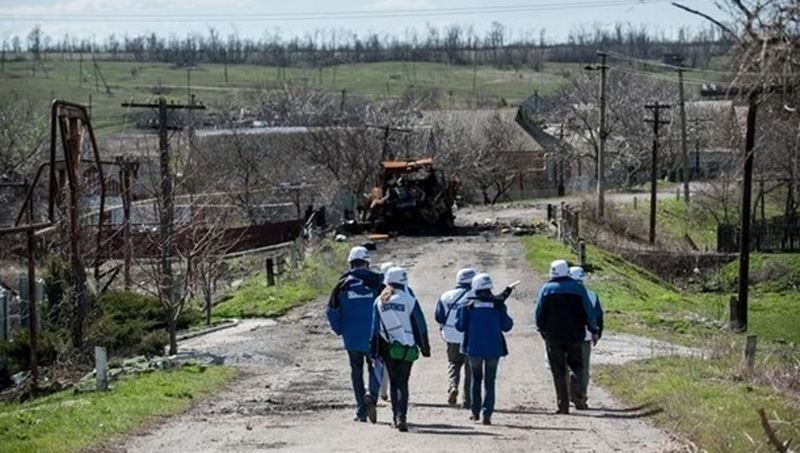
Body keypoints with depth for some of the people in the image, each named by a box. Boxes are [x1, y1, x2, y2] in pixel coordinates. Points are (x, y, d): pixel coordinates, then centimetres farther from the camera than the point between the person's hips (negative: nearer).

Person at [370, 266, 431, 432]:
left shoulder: (379, 301, 3)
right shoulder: (409, 300, -7)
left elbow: (375, 328, 5)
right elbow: (420, 326, -4)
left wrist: (375, 351, 9)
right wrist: (425, 347, 5)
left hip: (387, 348, 3)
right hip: (406, 347, -3)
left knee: (393, 381, 16)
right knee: (402, 382, -3)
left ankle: (396, 416, 17)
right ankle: (401, 416, -18)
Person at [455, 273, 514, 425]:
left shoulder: (469, 305, -5)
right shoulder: (498, 304, -5)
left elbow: (460, 326, -2)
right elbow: (506, 326, -1)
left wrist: (461, 310, 12)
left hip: (474, 348, 0)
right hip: (493, 348, 0)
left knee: (476, 378, 19)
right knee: (490, 381, 6)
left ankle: (475, 411, 15)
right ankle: (487, 414, -4)